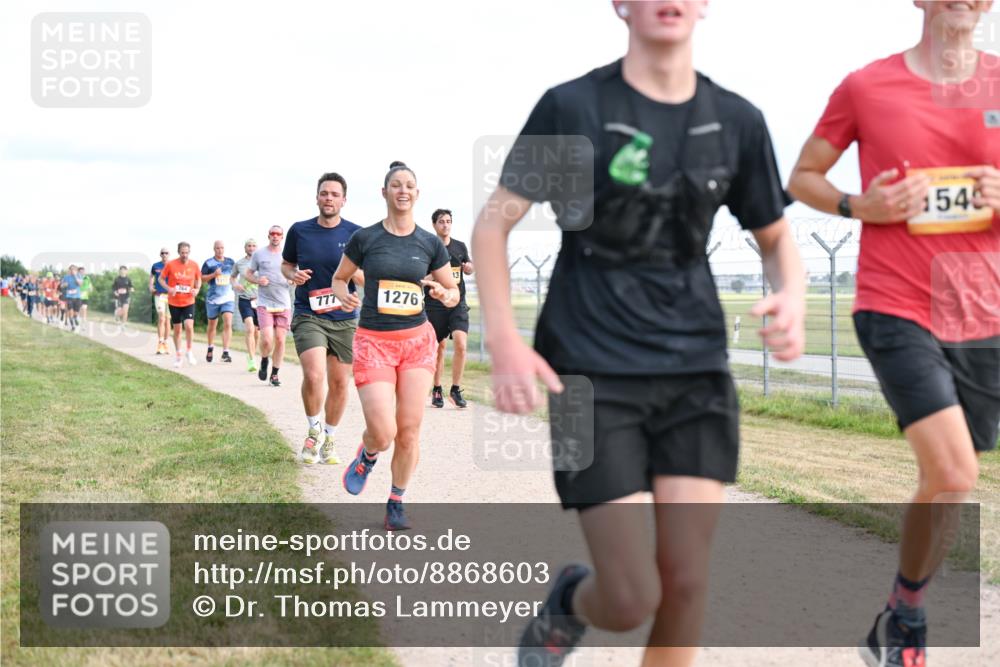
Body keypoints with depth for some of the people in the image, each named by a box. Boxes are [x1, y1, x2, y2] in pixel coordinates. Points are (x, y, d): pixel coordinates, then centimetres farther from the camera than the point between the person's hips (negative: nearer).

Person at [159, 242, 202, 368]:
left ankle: (189, 351, 5)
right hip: (174, 302, 0)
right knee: (177, 329, 7)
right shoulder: (170, 264, -7)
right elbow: (161, 279, 1)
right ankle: (178, 355, 23)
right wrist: (168, 288, -16)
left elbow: (198, 279, 14)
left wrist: (197, 289, -6)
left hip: (188, 302, 0)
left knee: (189, 326, -17)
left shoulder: (194, 265, -2)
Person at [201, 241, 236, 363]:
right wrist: (214, 275, -17)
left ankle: (225, 352, -16)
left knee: (228, 324, -16)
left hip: (227, 298, 1)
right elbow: (201, 277, -4)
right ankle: (210, 348, 38)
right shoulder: (209, 263, -3)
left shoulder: (230, 262, 6)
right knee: (212, 325, 14)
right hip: (212, 298, -1)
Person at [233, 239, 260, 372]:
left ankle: (252, 355, 35)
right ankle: (251, 361, -19)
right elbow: (233, 277, 21)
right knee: (250, 329, -17)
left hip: (259, 300, 1)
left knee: (257, 332, 11)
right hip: (244, 300, -1)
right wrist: (235, 285, -1)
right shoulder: (239, 263, 4)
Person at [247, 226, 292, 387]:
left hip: (284, 304, 2)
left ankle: (275, 374, 15)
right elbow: (248, 274, 11)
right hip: (264, 303, -2)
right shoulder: (259, 254, 4)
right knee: (267, 340, -14)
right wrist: (257, 280, -10)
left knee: (280, 340, 1)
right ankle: (264, 361, 18)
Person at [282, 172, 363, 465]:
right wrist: (292, 274, -6)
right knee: (313, 375, -20)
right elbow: (286, 264, 17)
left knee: (339, 383, 7)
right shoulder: (299, 231, 1)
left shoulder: (356, 234, -1)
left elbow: (369, 277, 4)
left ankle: (329, 439, 29)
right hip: (308, 316, -1)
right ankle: (313, 432, 6)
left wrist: (353, 272, -18)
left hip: (344, 318, 1)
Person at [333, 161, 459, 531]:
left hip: (417, 341, 2)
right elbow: (339, 278, 12)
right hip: (373, 342, -2)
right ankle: (367, 457, 26)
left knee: (409, 430, -1)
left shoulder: (430, 244, 4)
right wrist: (343, 295, -11)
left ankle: (396, 505, 18)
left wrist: (445, 295, -12)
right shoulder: (365, 238, -1)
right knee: (383, 433, -12)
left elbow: (454, 292, 12)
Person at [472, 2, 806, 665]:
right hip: (593, 374, -3)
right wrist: (504, 341, -15)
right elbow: (493, 222, -2)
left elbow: (778, 238, 15)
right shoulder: (572, 107, -5)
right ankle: (568, 603, 30)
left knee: (686, 579, -1)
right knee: (632, 598, -6)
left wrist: (793, 298, -8)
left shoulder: (737, 121, 5)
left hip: (696, 371, 4)